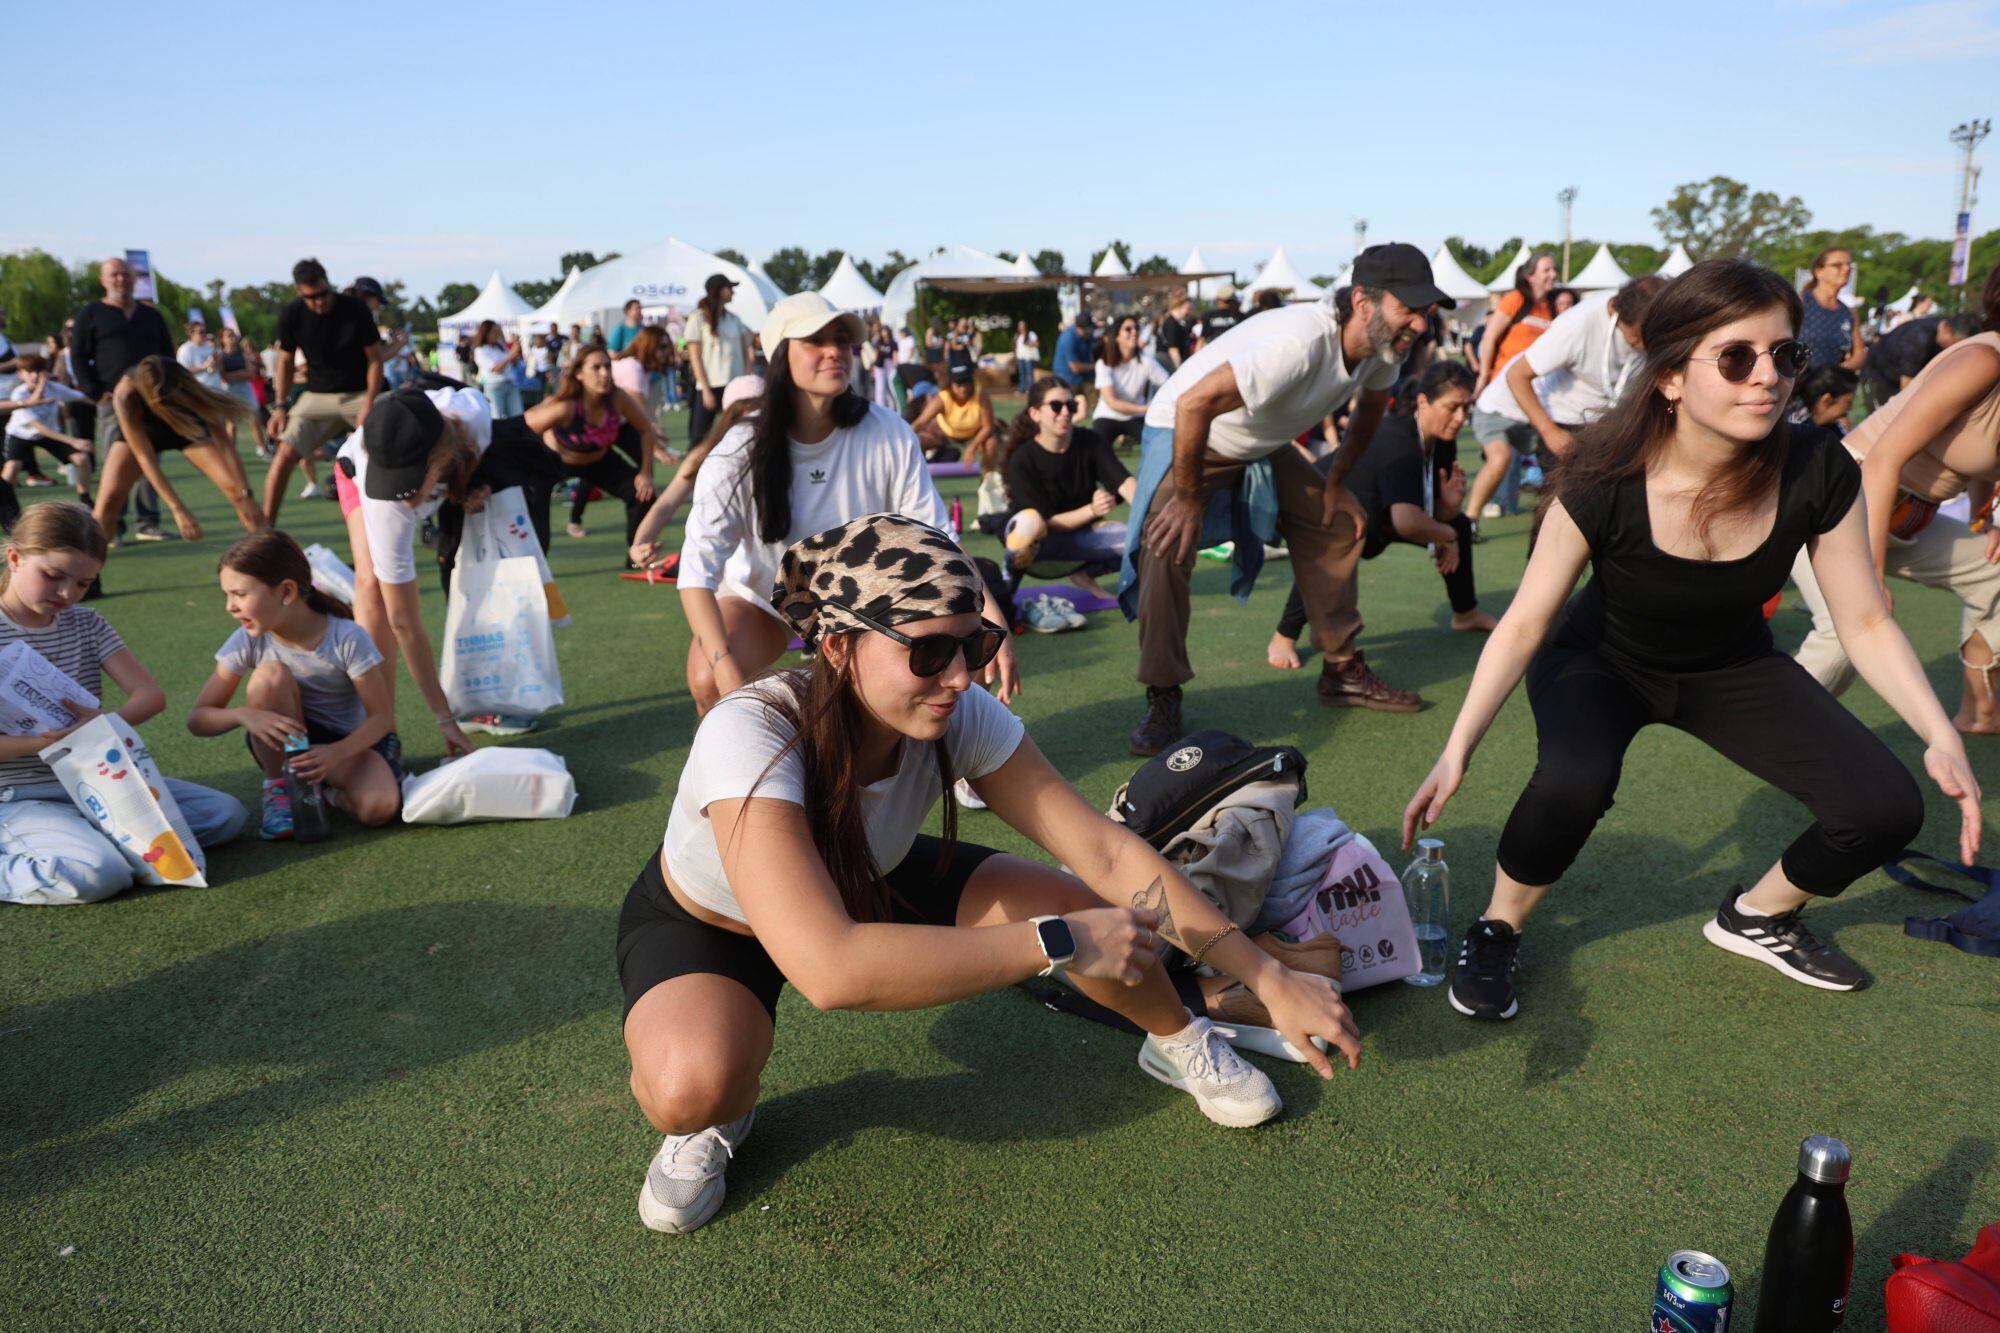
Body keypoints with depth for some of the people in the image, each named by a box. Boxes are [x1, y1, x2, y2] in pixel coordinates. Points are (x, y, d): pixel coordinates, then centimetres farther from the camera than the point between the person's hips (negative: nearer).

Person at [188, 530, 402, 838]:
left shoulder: (348, 638, -24)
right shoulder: (249, 641, -15)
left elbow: (381, 716, -19)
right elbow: (197, 719, -10)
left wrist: (337, 752, -37)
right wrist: (242, 714, -33)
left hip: (345, 743, -2)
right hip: (285, 741, 2)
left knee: (379, 808, -33)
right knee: (270, 675, -29)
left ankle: (330, 789, 4)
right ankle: (278, 789, -11)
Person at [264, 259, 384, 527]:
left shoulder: (356, 309, -12)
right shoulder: (291, 314, -6)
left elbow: (375, 359, -6)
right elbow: (286, 361, 7)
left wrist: (368, 406, -15)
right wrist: (280, 406, -3)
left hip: (359, 394, -1)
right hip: (317, 396, 1)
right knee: (285, 456, -13)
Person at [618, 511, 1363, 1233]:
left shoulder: (960, 717, -27)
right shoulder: (750, 737, -41)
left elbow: (1107, 851, -21)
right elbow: (829, 969, -51)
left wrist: (1270, 979, -22)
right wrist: (1059, 942, -45)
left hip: (867, 884, 4)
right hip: (708, 921, -3)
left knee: (1103, 916, -15)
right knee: (694, 1087, -37)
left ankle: (1178, 1043, 19)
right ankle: (715, 1116, 2)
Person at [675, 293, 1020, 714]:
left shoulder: (889, 435, -22)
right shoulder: (740, 451, -25)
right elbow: (697, 568, -31)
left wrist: (994, 622, -29)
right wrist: (727, 672, -44)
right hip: (759, 596, -1)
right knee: (707, 681, -28)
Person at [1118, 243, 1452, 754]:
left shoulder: (1381, 345, -12)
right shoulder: (1301, 342, -39)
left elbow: (1370, 409, 12)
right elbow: (1194, 404, -41)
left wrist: (1336, 481, 9)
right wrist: (1189, 497, -31)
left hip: (1262, 445, 8)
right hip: (1183, 433, -8)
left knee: (1337, 526, 8)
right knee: (1166, 547, -29)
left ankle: (1342, 672, 19)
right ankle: (1163, 701, -18)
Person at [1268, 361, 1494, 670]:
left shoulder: (1442, 441, -12)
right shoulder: (1397, 444, -38)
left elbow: (1439, 515, -1)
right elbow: (1406, 521, -52)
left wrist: (1450, 504, -25)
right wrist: (1446, 537, -32)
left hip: (1374, 516, 9)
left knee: (1458, 524, 9)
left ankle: (1466, 614, 35)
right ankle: (1284, 638, -22)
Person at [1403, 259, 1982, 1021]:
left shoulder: (1818, 472, -24)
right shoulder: (1607, 480, -31)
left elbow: (1865, 623, -10)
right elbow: (1524, 623, -23)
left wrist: (1942, 736, -22)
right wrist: (1457, 751, -30)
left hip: (1731, 666, 4)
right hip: (1602, 657, -3)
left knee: (1885, 811, -12)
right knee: (1573, 782, -35)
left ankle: (1756, 916, 19)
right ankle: (1496, 930, -6)